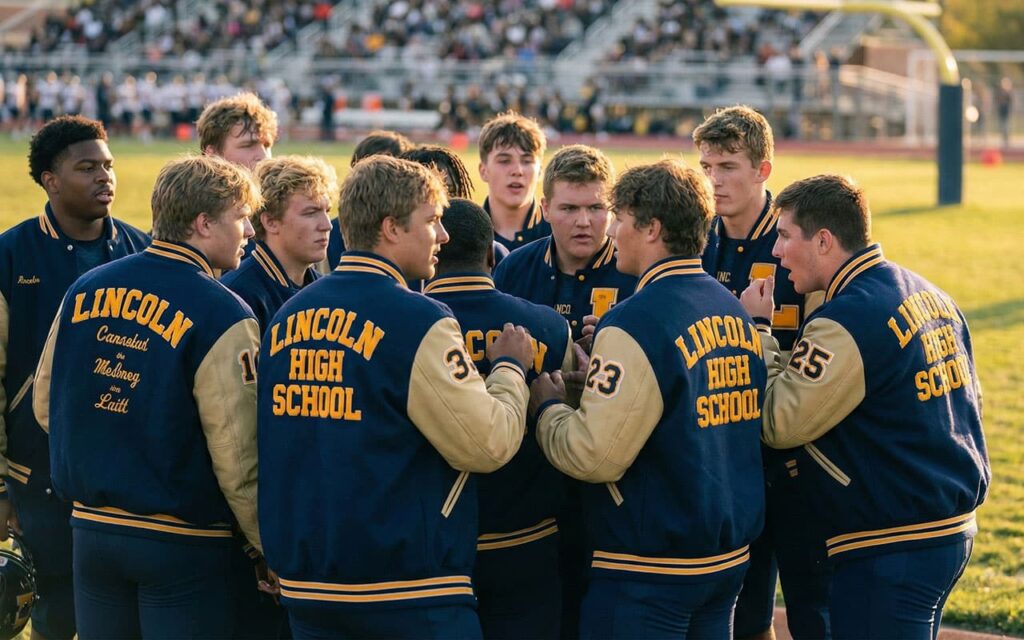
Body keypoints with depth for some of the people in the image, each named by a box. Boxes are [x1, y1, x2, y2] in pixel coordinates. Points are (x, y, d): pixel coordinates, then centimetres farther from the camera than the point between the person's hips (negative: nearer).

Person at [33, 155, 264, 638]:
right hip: (181, 543, -5)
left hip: (91, 527, 5)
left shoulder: (84, 290, 2)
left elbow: (46, 405, 11)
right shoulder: (222, 318, -15)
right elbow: (238, 457, -17)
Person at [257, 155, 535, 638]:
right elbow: (487, 445, -12)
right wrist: (510, 368, 3)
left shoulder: (287, 317, 7)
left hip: (304, 584, 7)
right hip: (408, 590, -7)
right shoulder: (418, 322, -14)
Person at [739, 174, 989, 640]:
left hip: (889, 549, -10)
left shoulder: (846, 322, -20)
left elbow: (778, 424, -17)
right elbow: (969, 397, 19)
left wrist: (757, 330, -8)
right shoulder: (930, 296, 10)